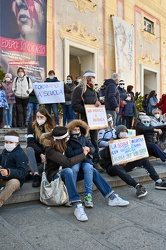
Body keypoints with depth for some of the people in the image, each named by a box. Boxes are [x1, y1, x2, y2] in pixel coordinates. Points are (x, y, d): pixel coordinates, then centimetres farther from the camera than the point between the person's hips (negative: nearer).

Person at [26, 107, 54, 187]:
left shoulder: (51, 128, 3)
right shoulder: (31, 126, 0)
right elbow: (30, 142, -12)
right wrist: (41, 154, -25)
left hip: (47, 155, 0)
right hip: (35, 154, 0)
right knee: (29, 149, -32)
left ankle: (31, 173, -28)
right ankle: (36, 175, -40)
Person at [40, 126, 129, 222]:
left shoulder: (64, 145, 1)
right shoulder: (50, 150, -22)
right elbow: (67, 162, -33)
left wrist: (85, 150, -6)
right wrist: (83, 155, -21)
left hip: (66, 174, 7)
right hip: (55, 176, -7)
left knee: (92, 170, -9)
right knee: (67, 171, -40)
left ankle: (112, 198, -9)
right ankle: (78, 206, -43)